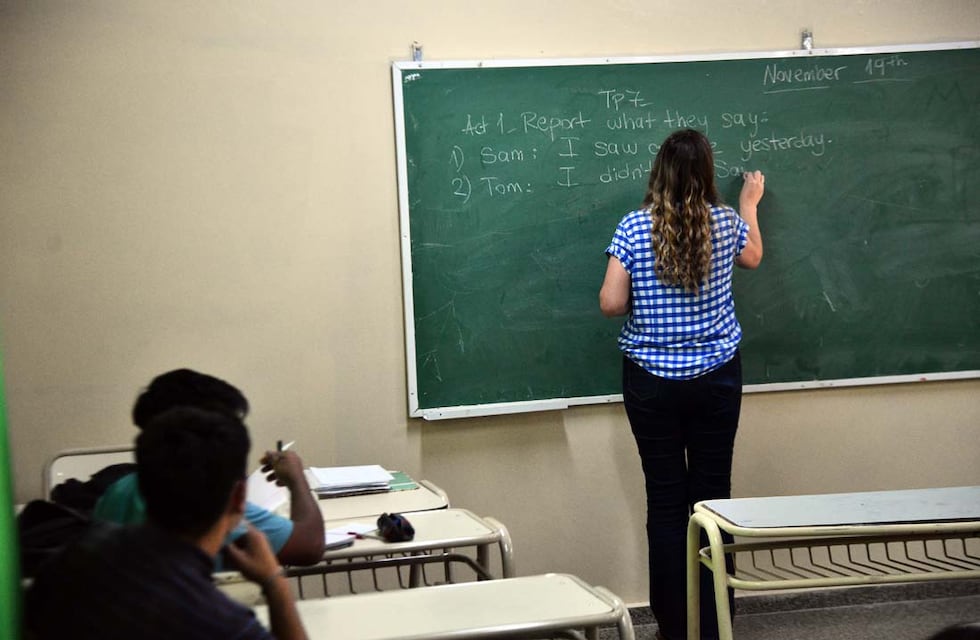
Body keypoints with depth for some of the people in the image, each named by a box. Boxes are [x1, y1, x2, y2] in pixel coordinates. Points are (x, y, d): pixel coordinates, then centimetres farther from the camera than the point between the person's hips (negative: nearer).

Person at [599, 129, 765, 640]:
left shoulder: (633, 228, -8)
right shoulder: (726, 222, -2)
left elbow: (610, 304, -10)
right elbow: (753, 257, 21)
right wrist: (750, 204, 38)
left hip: (652, 382, -1)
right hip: (716, 378, 1)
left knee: (666, 501, 5)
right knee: (712, 495, 7)